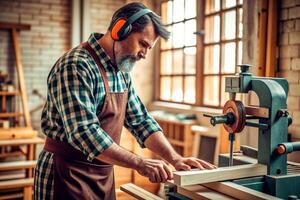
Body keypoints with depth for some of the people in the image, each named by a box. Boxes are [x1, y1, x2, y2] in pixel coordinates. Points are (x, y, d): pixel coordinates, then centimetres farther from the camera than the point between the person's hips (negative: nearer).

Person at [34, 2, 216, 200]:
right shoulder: (76, 66, -21)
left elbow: (140, 120, 7)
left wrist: (176, 159, -4)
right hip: (67, 174, -8)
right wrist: (140, 163, -28)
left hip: (104, 175, 8)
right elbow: (84, 133, -29)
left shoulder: (122, 72, 6)